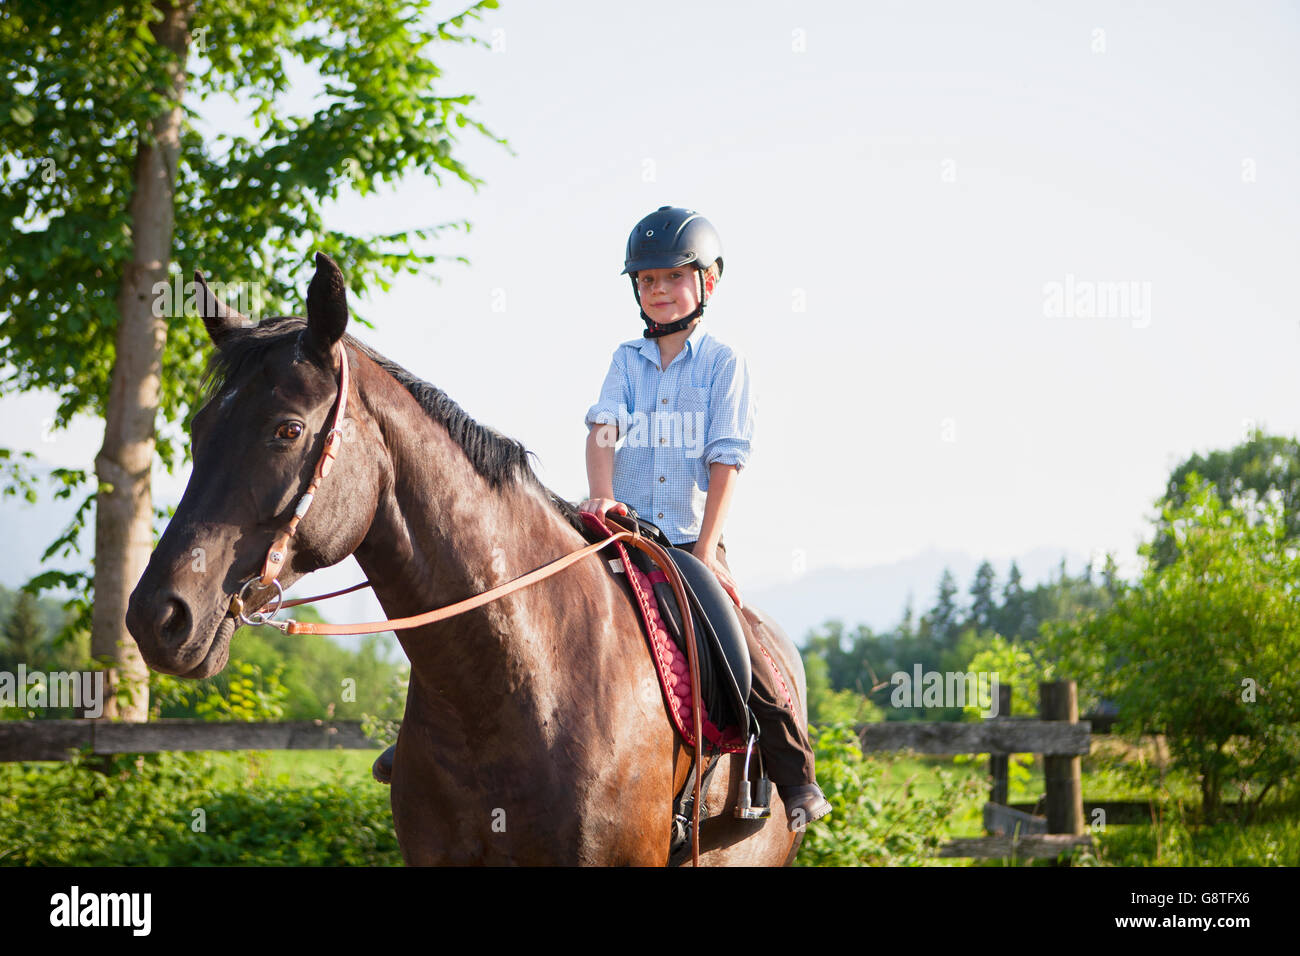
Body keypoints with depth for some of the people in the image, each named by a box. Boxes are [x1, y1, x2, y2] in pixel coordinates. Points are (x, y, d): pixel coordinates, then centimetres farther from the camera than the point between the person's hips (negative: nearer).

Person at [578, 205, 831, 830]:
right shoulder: (627, 361, 10)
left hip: (694, 541, -3)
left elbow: (725, 463, -4)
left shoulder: (723, 364, 2)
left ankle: (798, 781, 3)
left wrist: (705, 552, -12)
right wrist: (601, 496, -27)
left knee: (744, 660, -10)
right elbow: (603, 429, -6)